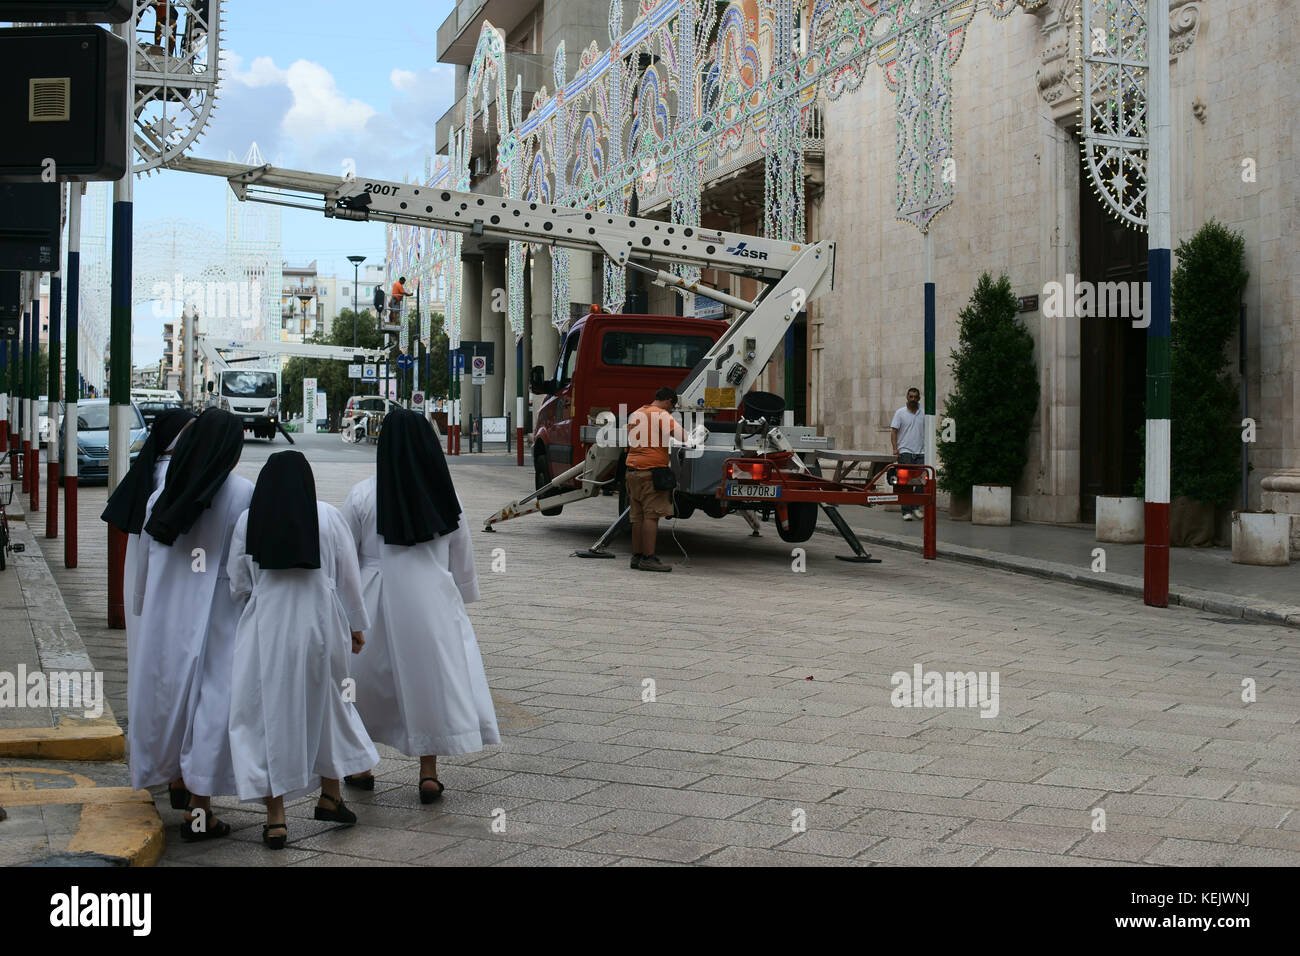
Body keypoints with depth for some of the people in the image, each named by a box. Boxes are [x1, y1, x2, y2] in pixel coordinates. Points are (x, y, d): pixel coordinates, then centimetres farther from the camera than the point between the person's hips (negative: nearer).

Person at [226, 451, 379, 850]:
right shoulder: (328, 517, -4)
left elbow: (238, 586, 3)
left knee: (270, 713, 5)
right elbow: (348, 578, 1)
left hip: (266, 630, 0)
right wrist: (355, 625, 13)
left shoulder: (248, 521, -2)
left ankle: (275, 818, 5)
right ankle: (330, 796, 28)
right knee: (327, 704, 19)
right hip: (320, 626, 1)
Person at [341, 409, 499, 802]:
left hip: (376, 602, -1)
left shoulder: (363, 496, -8)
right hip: (431, 599, 1)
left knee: (368, 679, 15)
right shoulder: (445, 496, -1)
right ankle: (429, 772, 7)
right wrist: (461, 600, 21)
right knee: (430, 676, 8)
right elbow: (463, 560, 7)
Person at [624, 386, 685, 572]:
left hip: (632, 471, 8)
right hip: (651, 471, -8)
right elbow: (683, 435, -17)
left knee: (638, 516, 11)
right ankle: (648, 558, -11)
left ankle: (636, 556, 13)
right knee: (651, 516, -8)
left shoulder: (635, 414, 19)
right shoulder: (662, 415, -7)